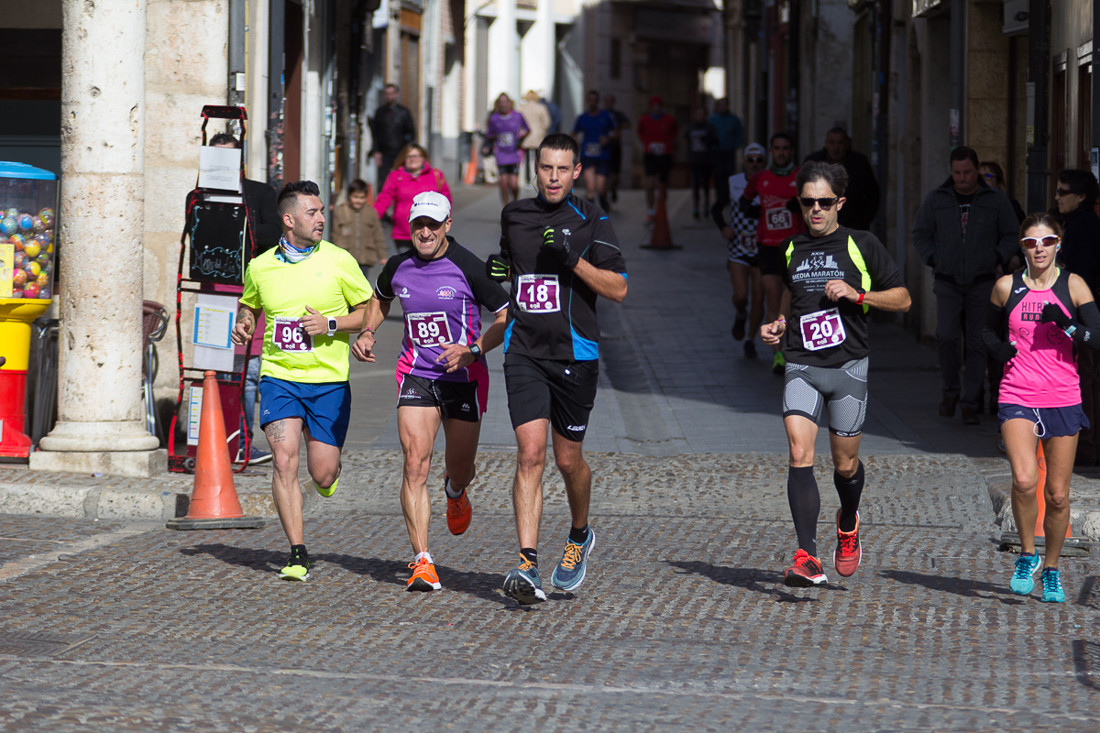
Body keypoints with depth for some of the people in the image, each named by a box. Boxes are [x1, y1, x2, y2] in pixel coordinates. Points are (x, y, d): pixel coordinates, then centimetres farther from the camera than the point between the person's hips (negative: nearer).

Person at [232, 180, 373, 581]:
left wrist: (331, 325, -13)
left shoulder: (339, 262, -4)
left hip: (328, 380, -1)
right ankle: (298, 554, -9)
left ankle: (328, 466, 40)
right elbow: (249, 304, 23)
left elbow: (370, 311, 2)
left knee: (322, 475, 0)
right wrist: (243, 324, 0)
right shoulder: (260, 267, 3)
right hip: (279, 377, 1)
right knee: (284, 461, -16)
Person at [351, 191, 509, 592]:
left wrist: (472, 350, -22)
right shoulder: (398, 266, 1)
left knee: (460, 468, 10)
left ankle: (454, 491, 52)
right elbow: (380, 299, 25)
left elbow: (508, 318, -10)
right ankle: (422, 563, -15)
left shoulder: (468, 267, -12)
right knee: (415, 462, -15)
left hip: (464, 376, -2)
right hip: (416, 374, 2)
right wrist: (367, 332, 6)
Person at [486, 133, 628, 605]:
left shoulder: (590, 221, -1)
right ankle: (528, 566, -18)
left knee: (568, 460, 9)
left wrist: (573, 260, -19)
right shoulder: (513, 216, 11)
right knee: (530, 453, -13)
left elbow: (618, 289, -6)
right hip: (524, 351, 1)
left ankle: (580, 537, 39)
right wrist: (500, 270, 8)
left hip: (574, 354, -1)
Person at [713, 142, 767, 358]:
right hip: (738, 249, 0)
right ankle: (740, 316, 25)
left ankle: (750, 340, 17)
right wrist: (723, 227, -5)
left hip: (763, 251, 0)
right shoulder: (733, 183, 0)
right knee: (741, 296, -11)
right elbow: (717, 208, 13)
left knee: (758, 298, 0)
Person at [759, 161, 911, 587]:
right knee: (800, 453, -17)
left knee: (845, 464, 8)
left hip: (847, 365, -2)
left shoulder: (861, 245, 1)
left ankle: (848, 523, 43)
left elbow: (902, 298, 2)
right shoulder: (791, 251, 13)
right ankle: (807, 558, -22)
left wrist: (856, 295, -12)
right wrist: (779, 328, 10)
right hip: (801, 365, 2)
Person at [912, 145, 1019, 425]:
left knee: (977, 344, -3)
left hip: (982, 284, 0)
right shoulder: (936, 199, 5)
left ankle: (970, 404, 3)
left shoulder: (996, 200, 3)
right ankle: (951, 389, 10)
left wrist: (997, 259, -5)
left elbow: (1012, 235, 9)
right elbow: (920, 233, 13)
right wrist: (933, 260, 0)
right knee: (946, 336, -13)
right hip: (947, 283, 0)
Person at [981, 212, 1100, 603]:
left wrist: (1066, 326, -18)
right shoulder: (1007, 287, 5)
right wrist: (999, 348, 1)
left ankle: (1051, 569, 25)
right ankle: (1026, 555, 1)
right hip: (1017, 398, 0)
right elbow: (987, 328, 22)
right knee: (1024, 480, -21)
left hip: (1063, 399, 1)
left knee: (1057, 494, 5)